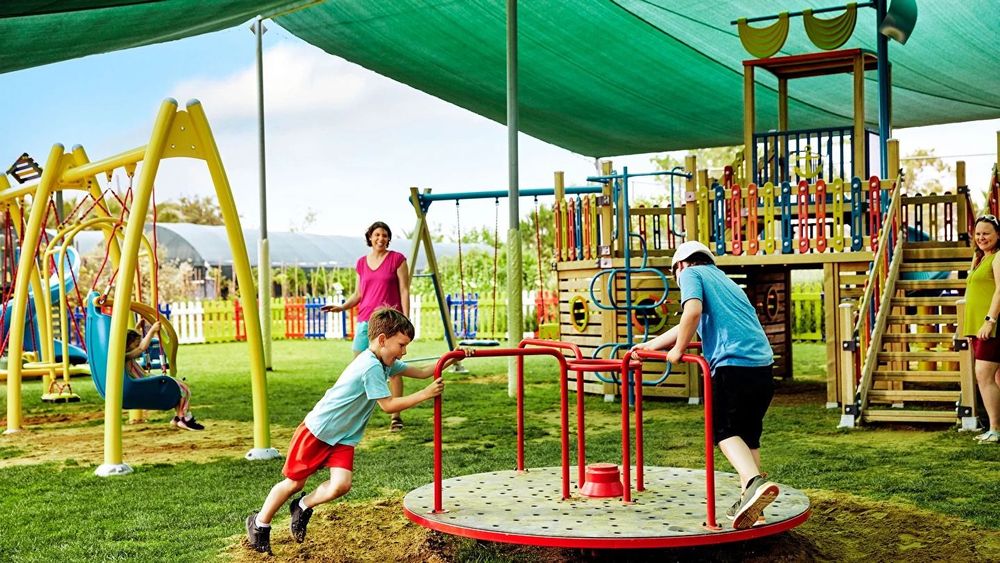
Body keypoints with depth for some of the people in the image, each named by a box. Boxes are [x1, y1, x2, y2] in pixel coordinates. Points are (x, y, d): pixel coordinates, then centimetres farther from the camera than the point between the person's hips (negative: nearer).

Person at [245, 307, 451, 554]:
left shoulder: (386, 363, 2)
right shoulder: (371, 366, -25)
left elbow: (421, 372, 8)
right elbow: (389, 405, -24)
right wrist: (425, 394, -23)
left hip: (344, 438, 7)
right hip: (317, 430, -7)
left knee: (341, 485, -15)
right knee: (294, 483, 8)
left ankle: (303, 506, 14)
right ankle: (259, 523, 30)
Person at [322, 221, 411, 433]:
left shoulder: (397, 259, 2)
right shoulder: (362, 262, 14)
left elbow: (404, 291, 0)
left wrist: (406, 319, -8)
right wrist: (342, 307, 2)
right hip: (365, 320, 4)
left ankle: (396, 416, 0)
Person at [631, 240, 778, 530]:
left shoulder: (691, 273, 8)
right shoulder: (723, 280, 32)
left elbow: (693, 312, -14)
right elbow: (691, 325, 38)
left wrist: (677, 350, -2)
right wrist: (650, 345, 45)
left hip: (733, 365, -7)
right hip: (763, 364, 7)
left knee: (725, 431, 3)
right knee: (749, 435, 16)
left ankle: (754, 481, -20)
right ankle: (749, 503, 17)